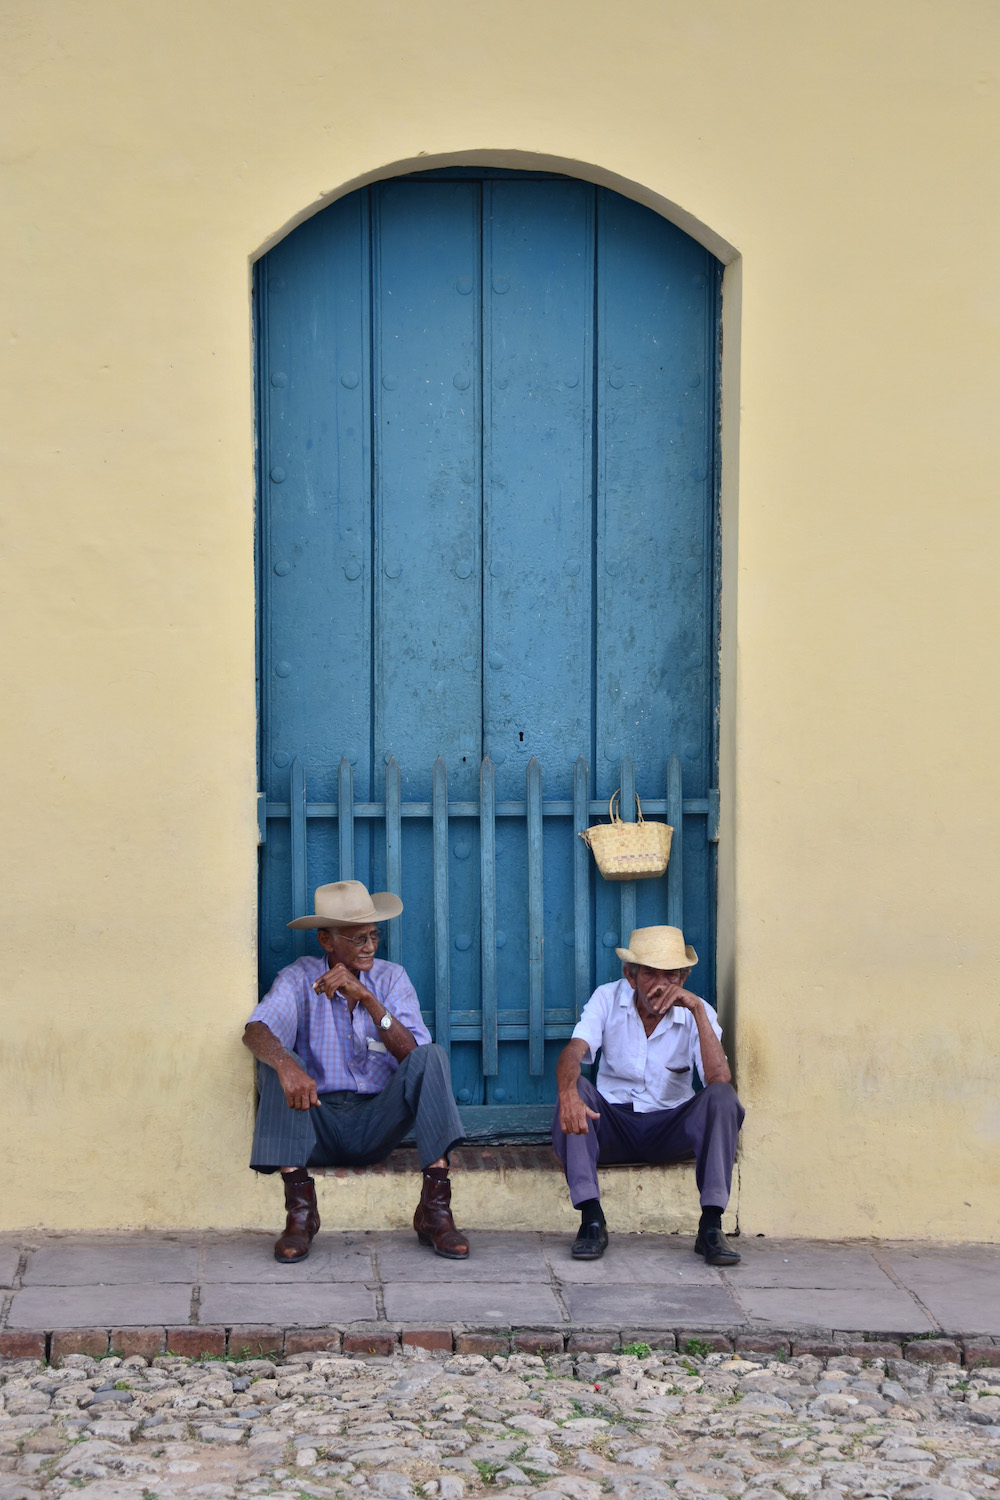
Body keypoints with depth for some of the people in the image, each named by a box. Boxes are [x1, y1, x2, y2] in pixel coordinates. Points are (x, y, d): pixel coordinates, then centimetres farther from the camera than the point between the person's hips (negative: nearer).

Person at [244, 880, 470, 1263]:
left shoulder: (391, 978, 6)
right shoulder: (300, 979, 1)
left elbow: (412, 1054, -10)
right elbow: (256, 1031, -19)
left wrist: (366, 998, -24)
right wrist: (286, 1066, -42)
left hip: (376, 1124, 1)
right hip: (319, 1123, -1)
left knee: (432, 1057, -22)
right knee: (277, 1061, -25)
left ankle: (435, 1210, -30)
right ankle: (300, 1209, -30)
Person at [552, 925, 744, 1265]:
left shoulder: (695, 1013, -6)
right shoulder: (608, 999, -5)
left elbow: (720, 1079, -22)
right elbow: (572, 1053, -23)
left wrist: (698, 1010, -28)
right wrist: (568, 1094, -46)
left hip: (671, 1128, 0)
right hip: (613, 1124, 0)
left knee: (721, 1097, -27)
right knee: (577, 1091, -29)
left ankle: (711, 1227, -30)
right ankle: (592, 1221, -33)